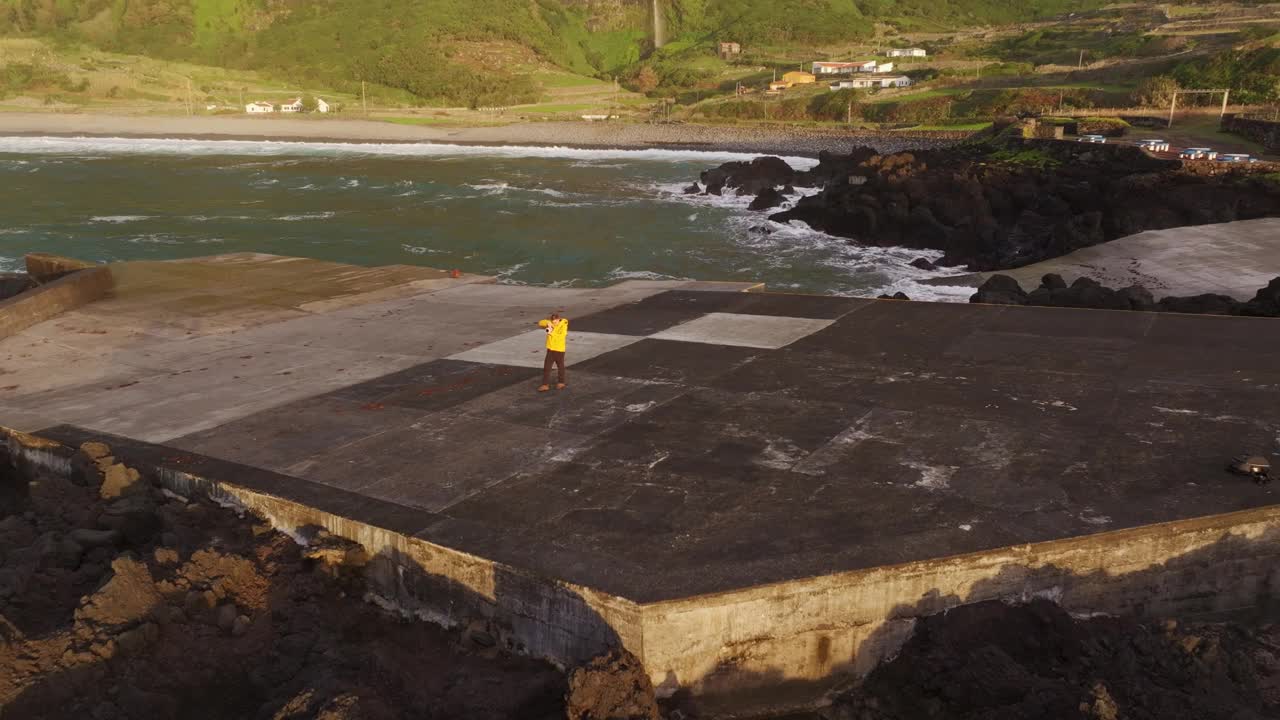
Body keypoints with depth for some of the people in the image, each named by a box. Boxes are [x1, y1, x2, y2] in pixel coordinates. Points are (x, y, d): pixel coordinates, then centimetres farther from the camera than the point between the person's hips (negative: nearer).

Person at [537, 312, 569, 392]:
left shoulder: (563, 326, -15)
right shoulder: (551, 324, 0)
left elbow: (561, 337, -27)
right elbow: (540, 323, -4)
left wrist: (552, 333, -33)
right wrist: (547, 323, -21)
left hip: (559, 350, -5)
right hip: (550, 349, 5)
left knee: (560, 367, 12)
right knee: (546, 367, 1)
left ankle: (561, 383, 29)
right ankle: (545, 385, 3)